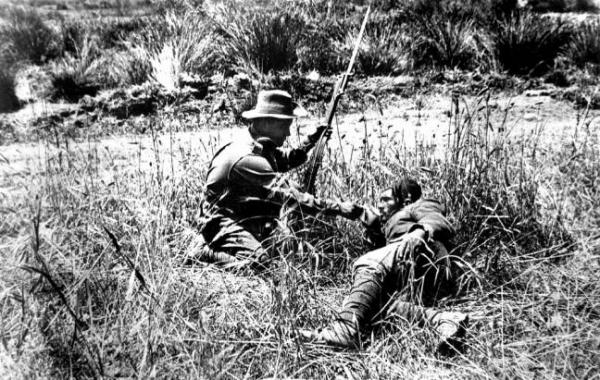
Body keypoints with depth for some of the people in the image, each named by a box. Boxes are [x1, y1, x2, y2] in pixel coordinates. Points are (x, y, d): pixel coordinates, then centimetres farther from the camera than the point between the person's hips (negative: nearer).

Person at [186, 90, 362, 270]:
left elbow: (287, 160, 24)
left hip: (249, 221, 11)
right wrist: (339, 208, -27)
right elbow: (289, 196, -29)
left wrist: (310, 141, 4)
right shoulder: (247, 158, -26)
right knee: (258, 261, -33)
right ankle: (203, 251, -8)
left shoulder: (261, 146, 6)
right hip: (226, 226, -11)